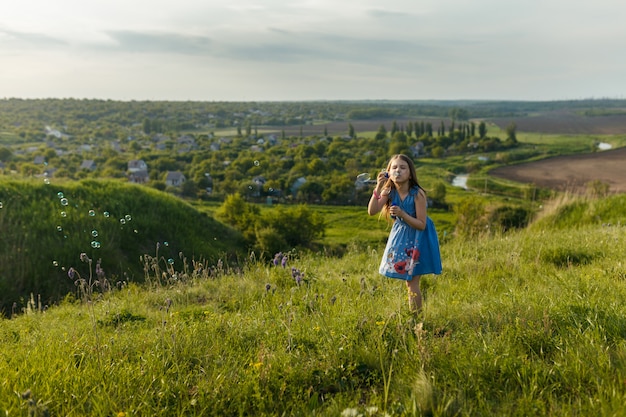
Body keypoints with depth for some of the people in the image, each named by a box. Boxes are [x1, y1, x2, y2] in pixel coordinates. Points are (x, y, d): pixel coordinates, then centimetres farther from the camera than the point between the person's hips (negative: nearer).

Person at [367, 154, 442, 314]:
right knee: (408, 281, 16)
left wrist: (402, 214, -34)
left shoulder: (417, 194, -24)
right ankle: (413, 316, 30)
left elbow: (421, 225, -22)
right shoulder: (389, 192, -10)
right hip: (400, 236, 5)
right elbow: (372, 211, -20)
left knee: (412, 283, -4)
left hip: (417, 238, -5)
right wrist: (378, 188, -27)